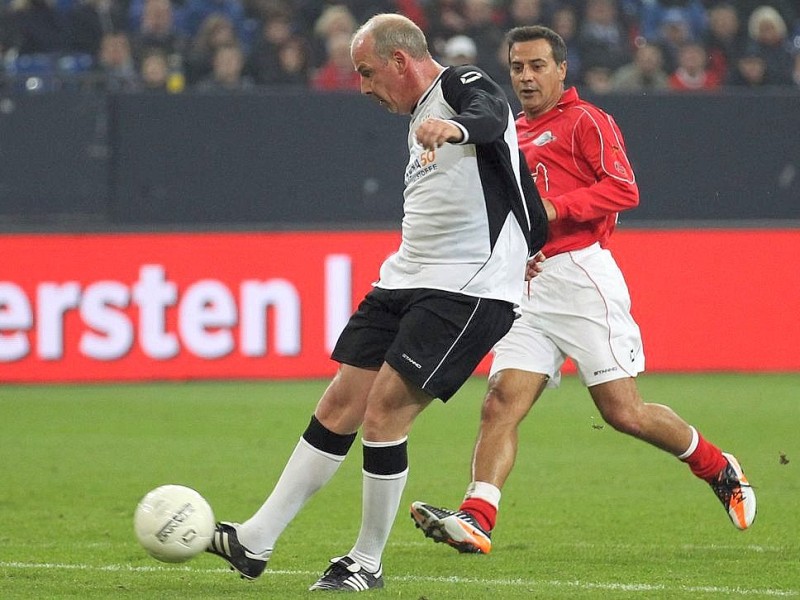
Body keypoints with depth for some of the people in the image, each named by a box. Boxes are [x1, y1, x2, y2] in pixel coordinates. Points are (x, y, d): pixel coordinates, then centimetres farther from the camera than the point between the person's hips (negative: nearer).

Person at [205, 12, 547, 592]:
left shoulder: (462, 85, -8)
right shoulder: (421, 119, 20)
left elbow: (492, 115, -36)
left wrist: (455, 127, -56)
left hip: (468, 291, -9)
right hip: (407, 282, 9)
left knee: (384, 412, -13)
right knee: (341, 404, 7)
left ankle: (367, 563, 1)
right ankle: (257, 541, 11)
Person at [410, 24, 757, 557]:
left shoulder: (585, 122, -1)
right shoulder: (513, 136, 22)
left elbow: (624, 189, -12)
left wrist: (555, 208, -20)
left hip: (581, 278, -7)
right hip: (527, 287, 7)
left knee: (623, 411, -7)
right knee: (501, 403, -12)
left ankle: (720, 470, 15)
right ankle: (476, 521, -23)